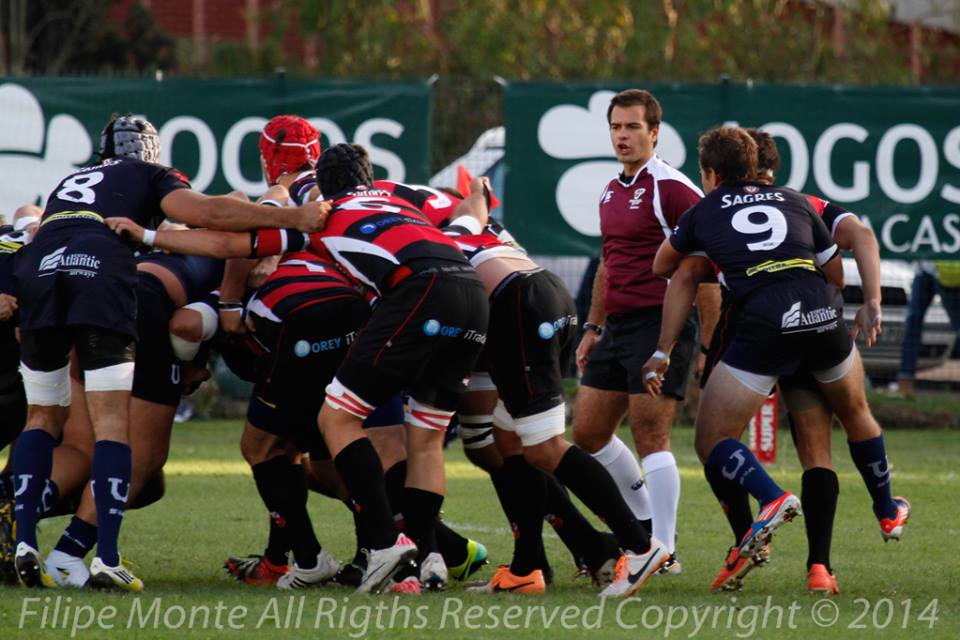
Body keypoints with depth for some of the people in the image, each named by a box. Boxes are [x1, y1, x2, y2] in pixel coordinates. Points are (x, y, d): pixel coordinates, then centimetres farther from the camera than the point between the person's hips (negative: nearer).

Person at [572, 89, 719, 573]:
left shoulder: (671, 188, -12)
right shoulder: (611, 193, 15)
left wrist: (710, 340, -17)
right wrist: (593, 327, 25)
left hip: (661, 326, -9)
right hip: (618, 327, 9)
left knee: (651, 438, -12)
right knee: (588, 432, 10)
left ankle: (664, 551, -8)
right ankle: (647, 523, 24)